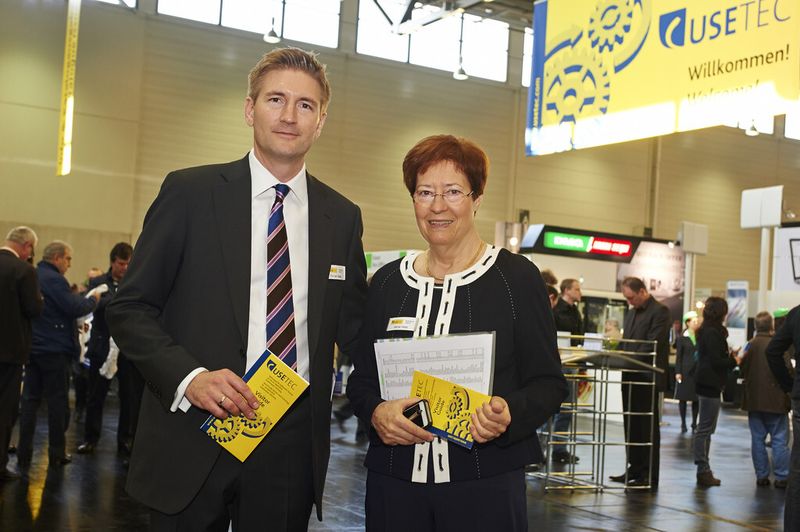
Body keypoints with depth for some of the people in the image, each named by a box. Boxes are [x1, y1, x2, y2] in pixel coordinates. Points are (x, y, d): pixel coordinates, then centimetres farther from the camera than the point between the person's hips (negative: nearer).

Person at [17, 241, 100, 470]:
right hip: (54, 348, -8)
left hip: (31, 346, 8)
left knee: (30, 399, 8)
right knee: (57, 400, 3)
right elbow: (75, 308, -22)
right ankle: (57, 453, 10)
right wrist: (92, 299, -3)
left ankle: (24, 455, 8)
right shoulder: (54, 280, -16)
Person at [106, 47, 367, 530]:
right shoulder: (190, 192, -3)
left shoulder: (343, 217, 6)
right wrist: (189, 376, -17)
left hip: (293, 446, 3)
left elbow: (352, 327, 12)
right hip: (195, 442, -2)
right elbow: (129, 308, -2)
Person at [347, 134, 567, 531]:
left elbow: (548, 383, -2)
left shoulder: (516, 277, -3)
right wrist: (375, 411, -10)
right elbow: (361, 377, 11)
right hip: (393, 480, 3)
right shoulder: (387, 281, 7)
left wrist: (508, 413, -22)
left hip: (485, 483, -3)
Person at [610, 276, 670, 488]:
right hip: (631, 376, 8)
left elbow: (653, 344, -17)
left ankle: (649, 476, 0)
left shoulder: (659, 311, -8)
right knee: (631, 425, 12)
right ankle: (635, 469, 20)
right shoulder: (631, 313, 19)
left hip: (647, 377, -8)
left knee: (648, 426, -4)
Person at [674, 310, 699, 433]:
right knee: (683, 397, 1)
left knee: (696, 398, 4)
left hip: (698, 371, 2)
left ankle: (694, 423, 12)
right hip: (685, 371, -2)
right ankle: (683, 424, 9)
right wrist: (678, 372, -7)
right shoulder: (682, 338, 1)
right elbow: (678, 356, 0)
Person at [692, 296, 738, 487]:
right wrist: (733, 361, -3)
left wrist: (728, 356, 11)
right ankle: (703, 471, -2)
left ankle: (704, 471, 19)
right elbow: (716, 361, -18)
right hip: (710, 385, -10)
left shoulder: (705, 331, 14)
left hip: (706, 384, 10)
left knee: (705, 429, 13)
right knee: (705, 429, -6)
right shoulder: (713, 333, -15)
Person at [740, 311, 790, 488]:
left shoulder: (751, 345, -4)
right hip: (776, 400, -2)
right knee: (780, 440, 4)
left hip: (754, 400, 3)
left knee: (757, 439, 10)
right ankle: (782, 477, 4)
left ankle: (761, 476, 11)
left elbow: (742, 371, 0)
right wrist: (788, 397, 4)